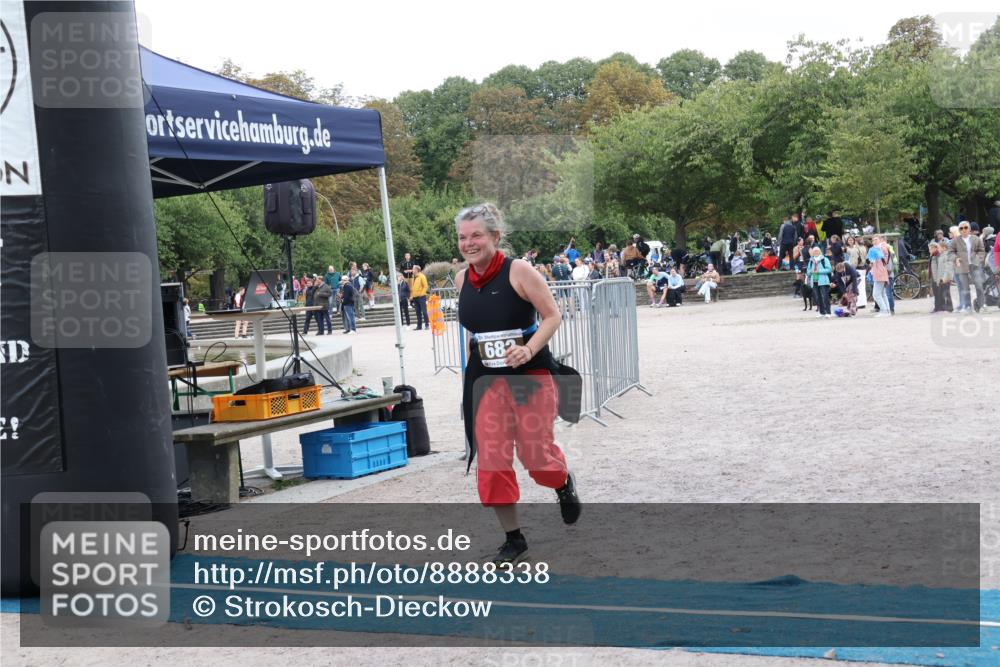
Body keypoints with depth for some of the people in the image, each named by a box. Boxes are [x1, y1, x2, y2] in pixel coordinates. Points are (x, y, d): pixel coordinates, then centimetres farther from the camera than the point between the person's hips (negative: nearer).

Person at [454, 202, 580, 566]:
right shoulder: (462, 279, 3)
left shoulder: (518, 271, -13)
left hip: (530, 373, -4)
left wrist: (529, 349, -26)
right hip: (485, 379, 5)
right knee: (492, 459, -1)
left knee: (536, 454, -1)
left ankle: (564, 484, 37)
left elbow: (552, 315, -12)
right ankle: (513, 539, 11)